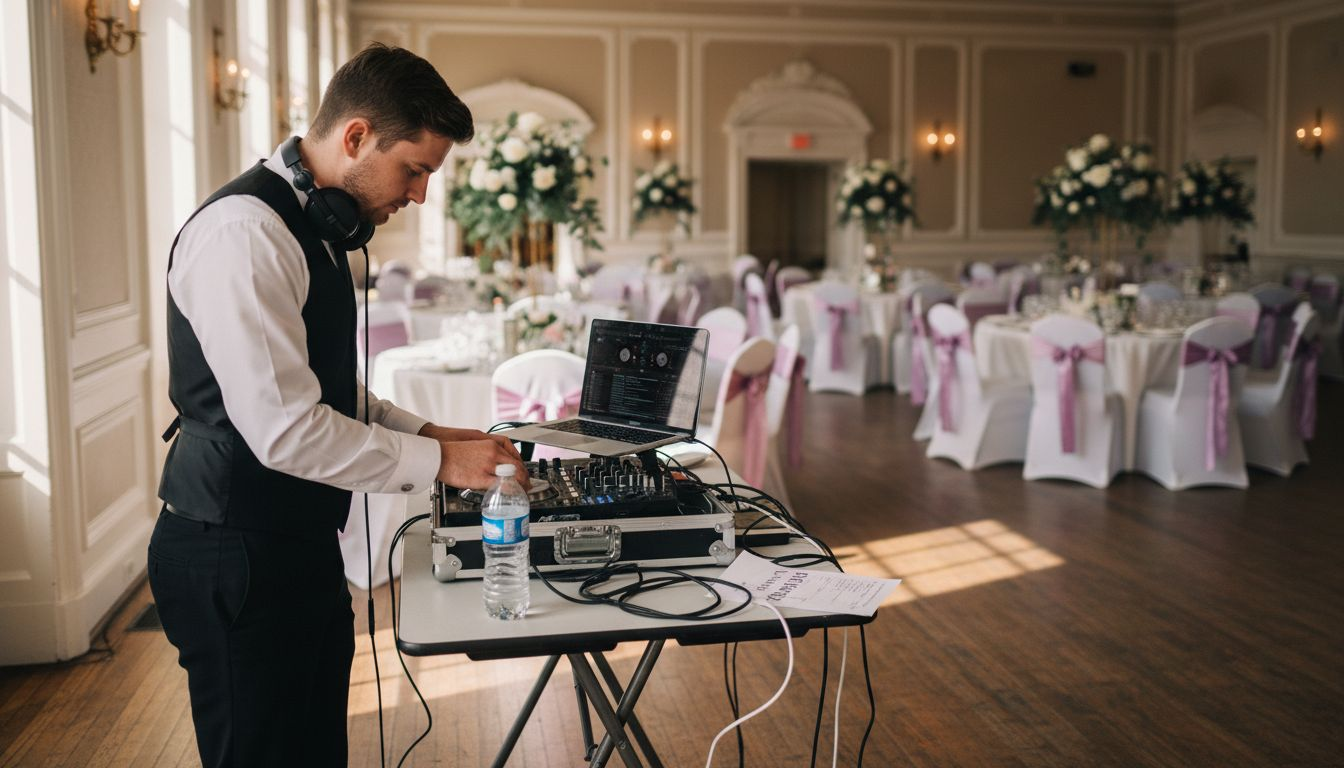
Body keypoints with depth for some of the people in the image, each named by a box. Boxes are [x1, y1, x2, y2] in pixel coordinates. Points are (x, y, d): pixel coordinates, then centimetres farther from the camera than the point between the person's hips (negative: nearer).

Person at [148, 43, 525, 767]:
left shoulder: (315, 225, 12)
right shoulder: (244, 231, -20)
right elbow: (284, 428, -25)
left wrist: (424, 431, 7)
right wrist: (435, 460, -17)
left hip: (298, 545, 10)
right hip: (236, 557, -9)